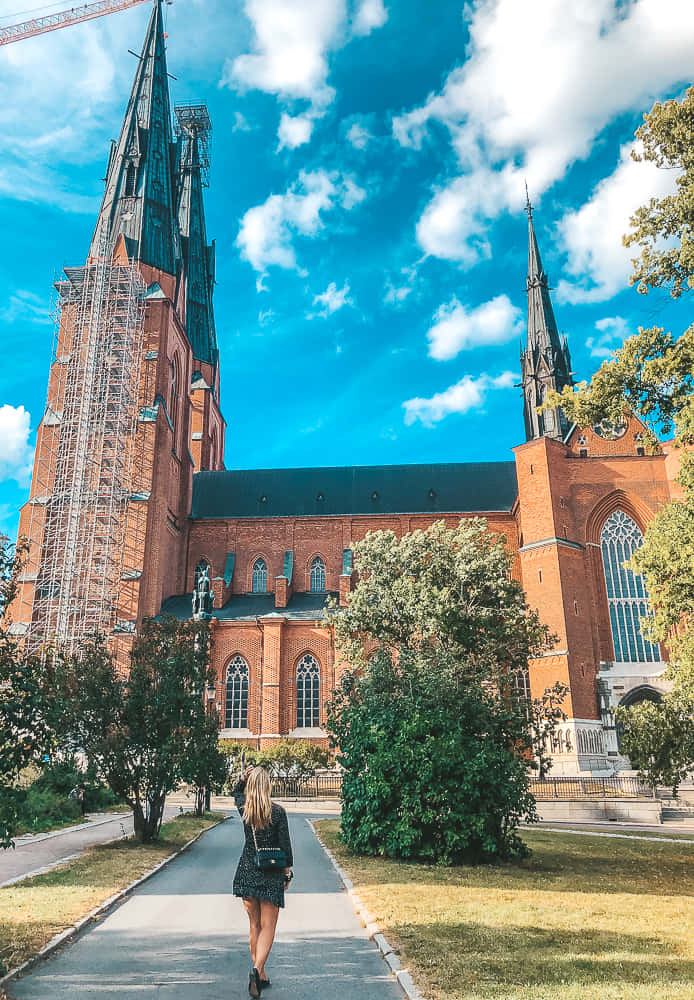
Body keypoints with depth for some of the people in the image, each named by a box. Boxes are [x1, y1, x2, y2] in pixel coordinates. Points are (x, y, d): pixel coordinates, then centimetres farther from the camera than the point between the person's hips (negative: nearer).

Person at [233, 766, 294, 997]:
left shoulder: (243, 807, -5)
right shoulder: (277, 812, -13)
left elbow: (237, 793, 20)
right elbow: (285, 846, -8)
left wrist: (243, 777, 2)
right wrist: (287, 872, 4)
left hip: (247, 872, 3)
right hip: (271, 874, -3)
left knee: (254, 925, 15)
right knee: (267, 927, 4)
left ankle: (261, 976, 20)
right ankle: (257, 968, -16)